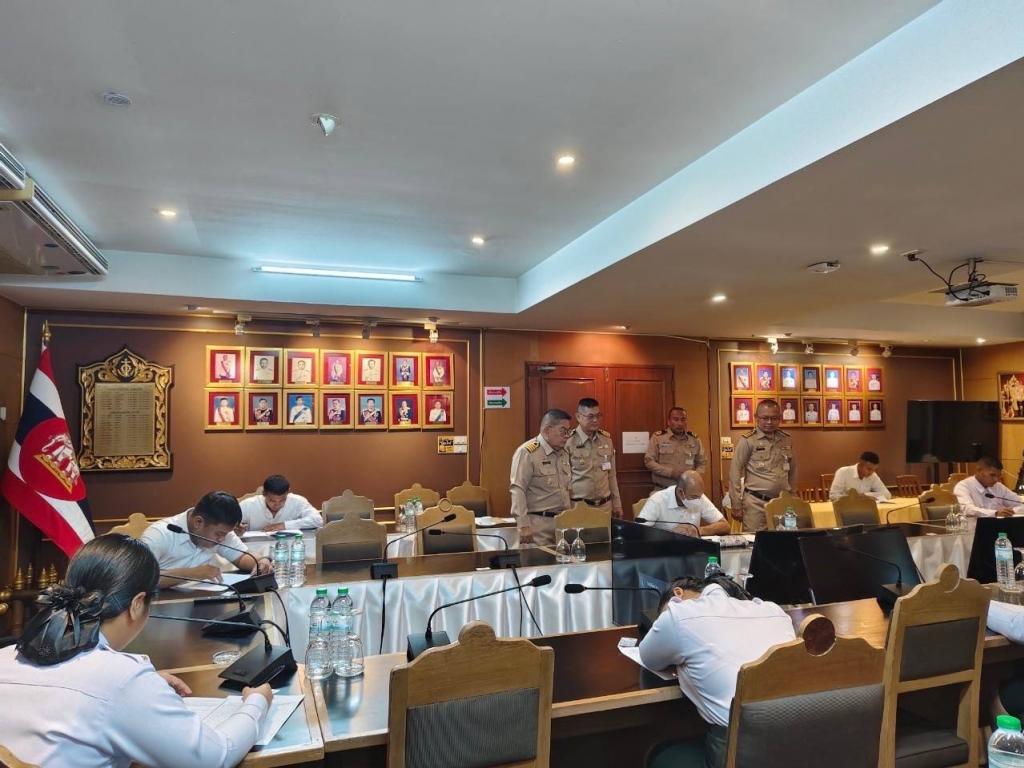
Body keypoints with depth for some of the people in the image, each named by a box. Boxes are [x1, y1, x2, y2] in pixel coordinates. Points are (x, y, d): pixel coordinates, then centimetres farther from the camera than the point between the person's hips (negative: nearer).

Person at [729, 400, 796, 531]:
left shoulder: (787, 440, 8)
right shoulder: (747, 441, -7)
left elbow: (792, 470, 19)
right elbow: (735, 472, -7)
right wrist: (736, 505, -8)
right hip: (756, 502, -4)